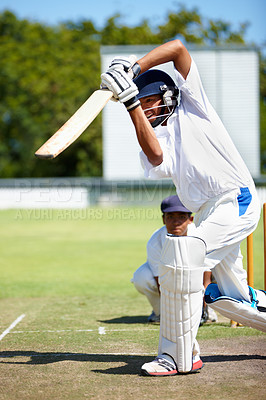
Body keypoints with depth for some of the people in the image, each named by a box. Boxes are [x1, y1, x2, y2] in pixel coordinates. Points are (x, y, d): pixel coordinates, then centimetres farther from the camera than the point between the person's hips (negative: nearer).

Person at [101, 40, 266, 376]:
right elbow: (155, 155, -14)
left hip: (236, 199, -8)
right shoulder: (155, 141, 13)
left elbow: (177, 47, -5)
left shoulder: (190, 105, 5)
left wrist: (134, 68, -12)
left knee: (181, 253, -26)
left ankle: (178, 356, -24)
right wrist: (130, 101, -18)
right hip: (209, 214, 8)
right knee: (227, 297, 11)